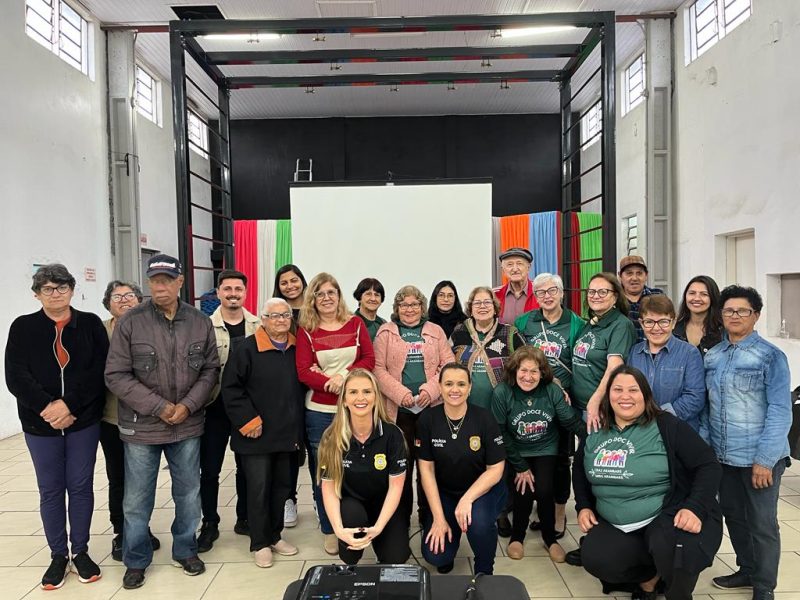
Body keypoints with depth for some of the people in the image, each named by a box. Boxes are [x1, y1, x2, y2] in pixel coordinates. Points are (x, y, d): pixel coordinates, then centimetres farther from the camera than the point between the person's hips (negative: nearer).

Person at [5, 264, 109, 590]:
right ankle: (58, 555, 26)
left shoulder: (90, 324, -1)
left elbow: (99, 370, -8)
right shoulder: (23, 327, 1)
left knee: (81, 486, 9)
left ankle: (81, 551, 25)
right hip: (40, 424, 1)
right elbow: (16, 376, -7)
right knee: (50, 490, 11)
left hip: (83, 421, 0)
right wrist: (47, 407, -19)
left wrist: (69, 404, -19)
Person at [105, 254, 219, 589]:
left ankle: (186, 550, 36)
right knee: (137, 499, 11)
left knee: (189, 493, 15)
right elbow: (116, 375, -10)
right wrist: (158, 407, -16)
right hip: (142, 425, -2)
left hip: (188, 425, 2)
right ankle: (136, 560, 32)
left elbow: (210, 370, 2)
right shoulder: (130, 322, -9)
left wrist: (188, 405, -12)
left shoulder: (201, 322, -1)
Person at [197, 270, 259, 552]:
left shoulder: (258, 326, 1)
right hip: (215, 406, -2)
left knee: (246, 466, 14)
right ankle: (210, 524, 24)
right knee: (210, 468, 7)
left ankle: (244, 518, 30)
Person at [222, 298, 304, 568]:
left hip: (287, 433, 5)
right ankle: (260, 543, 17)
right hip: (257, 434, -5)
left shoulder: (297, 348, 5)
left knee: (281, 485, 14)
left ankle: (275, 535, 31)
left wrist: (298, 428, 9)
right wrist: (247, 420, -14)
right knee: (258, 488, 1)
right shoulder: (248, 348, -10)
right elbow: (230, 387, -11)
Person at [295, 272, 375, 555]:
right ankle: (329, 530, 23)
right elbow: (303, 371, -6)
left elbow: (369, 359, 0)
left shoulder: (355, 324, 6)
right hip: (319, 411, -1)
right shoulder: (306, 330, 1)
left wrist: (343, 375, -15)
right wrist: (330, 383, -21)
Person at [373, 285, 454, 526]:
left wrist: (431, 389, -11)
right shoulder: (385, 332, 6)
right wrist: (400, 393, -13)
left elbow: (448, 365, 5)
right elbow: (378, 368, -1)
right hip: (398, 410, -1)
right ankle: (401, 518, 18)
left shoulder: (436, 331, 11)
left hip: (431, 407, 1)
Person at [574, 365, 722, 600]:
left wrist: (695, 508, -24)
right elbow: (580, 471, 23)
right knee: (594, 559, -23)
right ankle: (650, 575, 9)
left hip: (667, 517, -4)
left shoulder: (666, 425, -9)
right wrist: (583, 506, 10)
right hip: (613, 525, 5)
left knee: (675, 559, -35)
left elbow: (708, 466, -11)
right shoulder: (595, 433, 6)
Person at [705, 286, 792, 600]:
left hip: (758, 456, -5)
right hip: (722, 455, 5)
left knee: (762, 523, 7)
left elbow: (780, 410, -13)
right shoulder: (711, 356, 6)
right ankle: (747, 570, 37)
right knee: (733, 515, 17)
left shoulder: (771, 356, -9)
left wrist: (765, 459, -17)